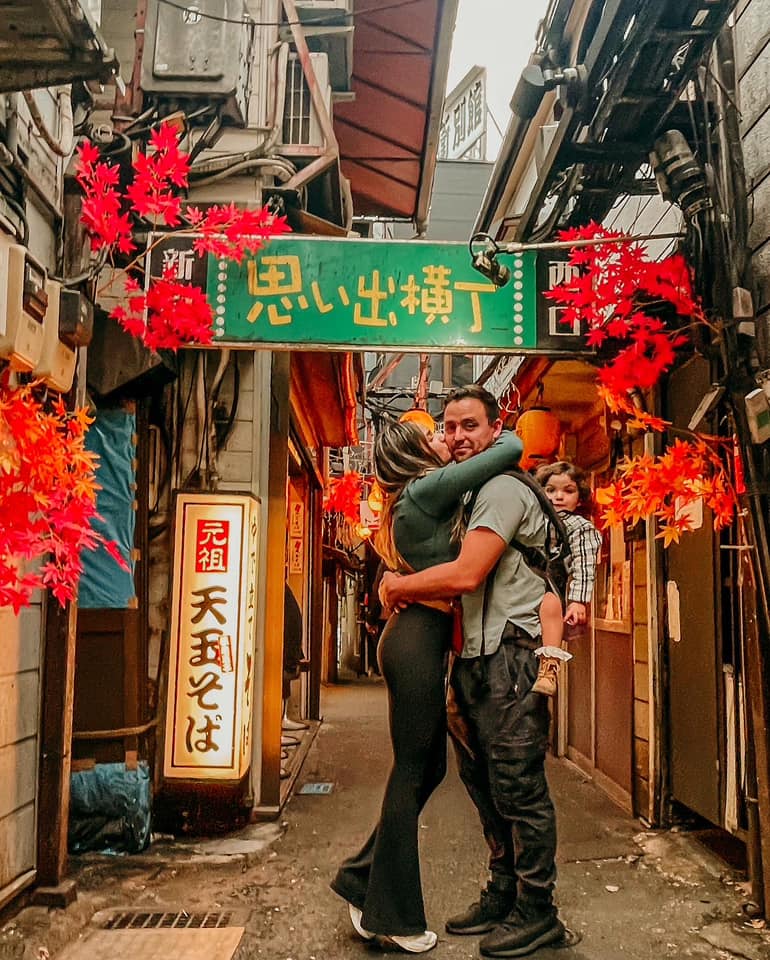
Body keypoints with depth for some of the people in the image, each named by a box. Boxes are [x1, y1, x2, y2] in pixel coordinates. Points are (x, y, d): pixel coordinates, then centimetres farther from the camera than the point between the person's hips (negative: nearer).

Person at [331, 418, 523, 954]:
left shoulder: (419, 499, 16)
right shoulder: (428, 489, -12)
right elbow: (512, 448, -15)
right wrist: (502, 433, 7)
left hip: (420, 640, 9)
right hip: (418, 641, -9)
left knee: (429, 768, 15)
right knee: (413, 771, 0)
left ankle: (364, 880, 26)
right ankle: (391, 915, 13)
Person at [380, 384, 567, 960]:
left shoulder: (503, 488, -11)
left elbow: (466, 575, -22)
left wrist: (398, 586, -7)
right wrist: (406, 588, 4)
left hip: (509, 657, -10)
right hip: (474, 659, 10)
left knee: (519, 788, -2)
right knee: (486, 787, 16)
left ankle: (538, 913, 11)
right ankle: (503, 897, 29)